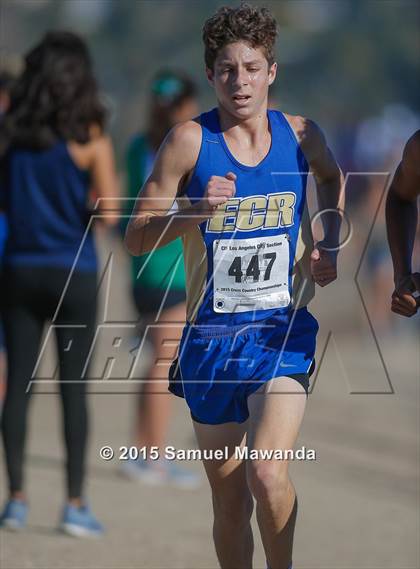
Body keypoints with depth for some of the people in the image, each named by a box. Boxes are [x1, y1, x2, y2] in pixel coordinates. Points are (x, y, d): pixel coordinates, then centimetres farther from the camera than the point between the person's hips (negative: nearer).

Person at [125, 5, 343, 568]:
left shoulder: (301, 135, 0)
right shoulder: (190, 140, -7)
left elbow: (332, 179, 25)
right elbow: (136, 238, -5)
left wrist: (328, 248, 11)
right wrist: (194, 212, -22)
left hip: (284, 330, 0)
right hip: (213, 336, 0)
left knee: (267, 474, -22)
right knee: (230, 499, 8)